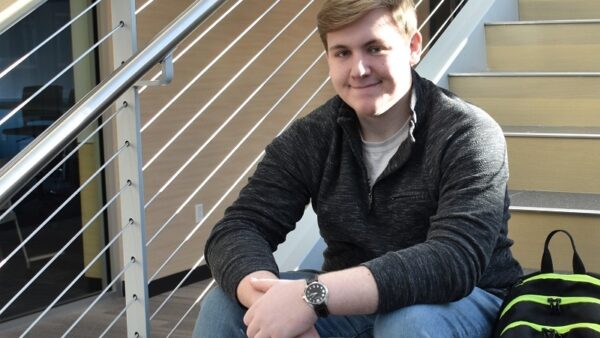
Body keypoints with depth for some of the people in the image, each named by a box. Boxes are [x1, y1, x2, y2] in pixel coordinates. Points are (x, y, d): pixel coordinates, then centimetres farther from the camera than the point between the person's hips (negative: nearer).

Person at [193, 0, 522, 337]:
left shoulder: (468, 135, -18)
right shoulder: (310, 138, -5)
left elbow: (456, 261, -31)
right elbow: (237, 229, -13)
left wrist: (313, 296, -42)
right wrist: (273, 304, -37)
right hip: (351, 302, 4)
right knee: (224, 308, -18)